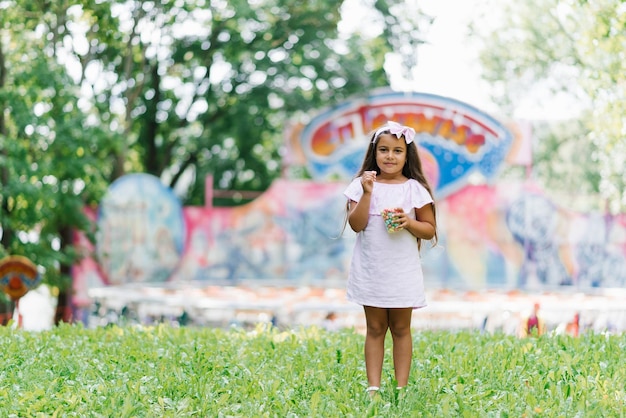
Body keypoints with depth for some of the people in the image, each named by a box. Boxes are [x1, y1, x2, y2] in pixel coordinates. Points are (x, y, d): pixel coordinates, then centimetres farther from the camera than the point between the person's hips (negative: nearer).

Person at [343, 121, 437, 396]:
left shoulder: (414, 188, -2)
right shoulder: (361, 185, -1)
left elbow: (430, 229, 1)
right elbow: (356, 225, -9)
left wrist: (408, 222, -17)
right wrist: (367, 193, -18)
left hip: (402, 271, -1)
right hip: (370, 270, 1)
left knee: (401, 329, 7)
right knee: (375, 328, 7)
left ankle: (401, 387, 9)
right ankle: (373, 386, 8)